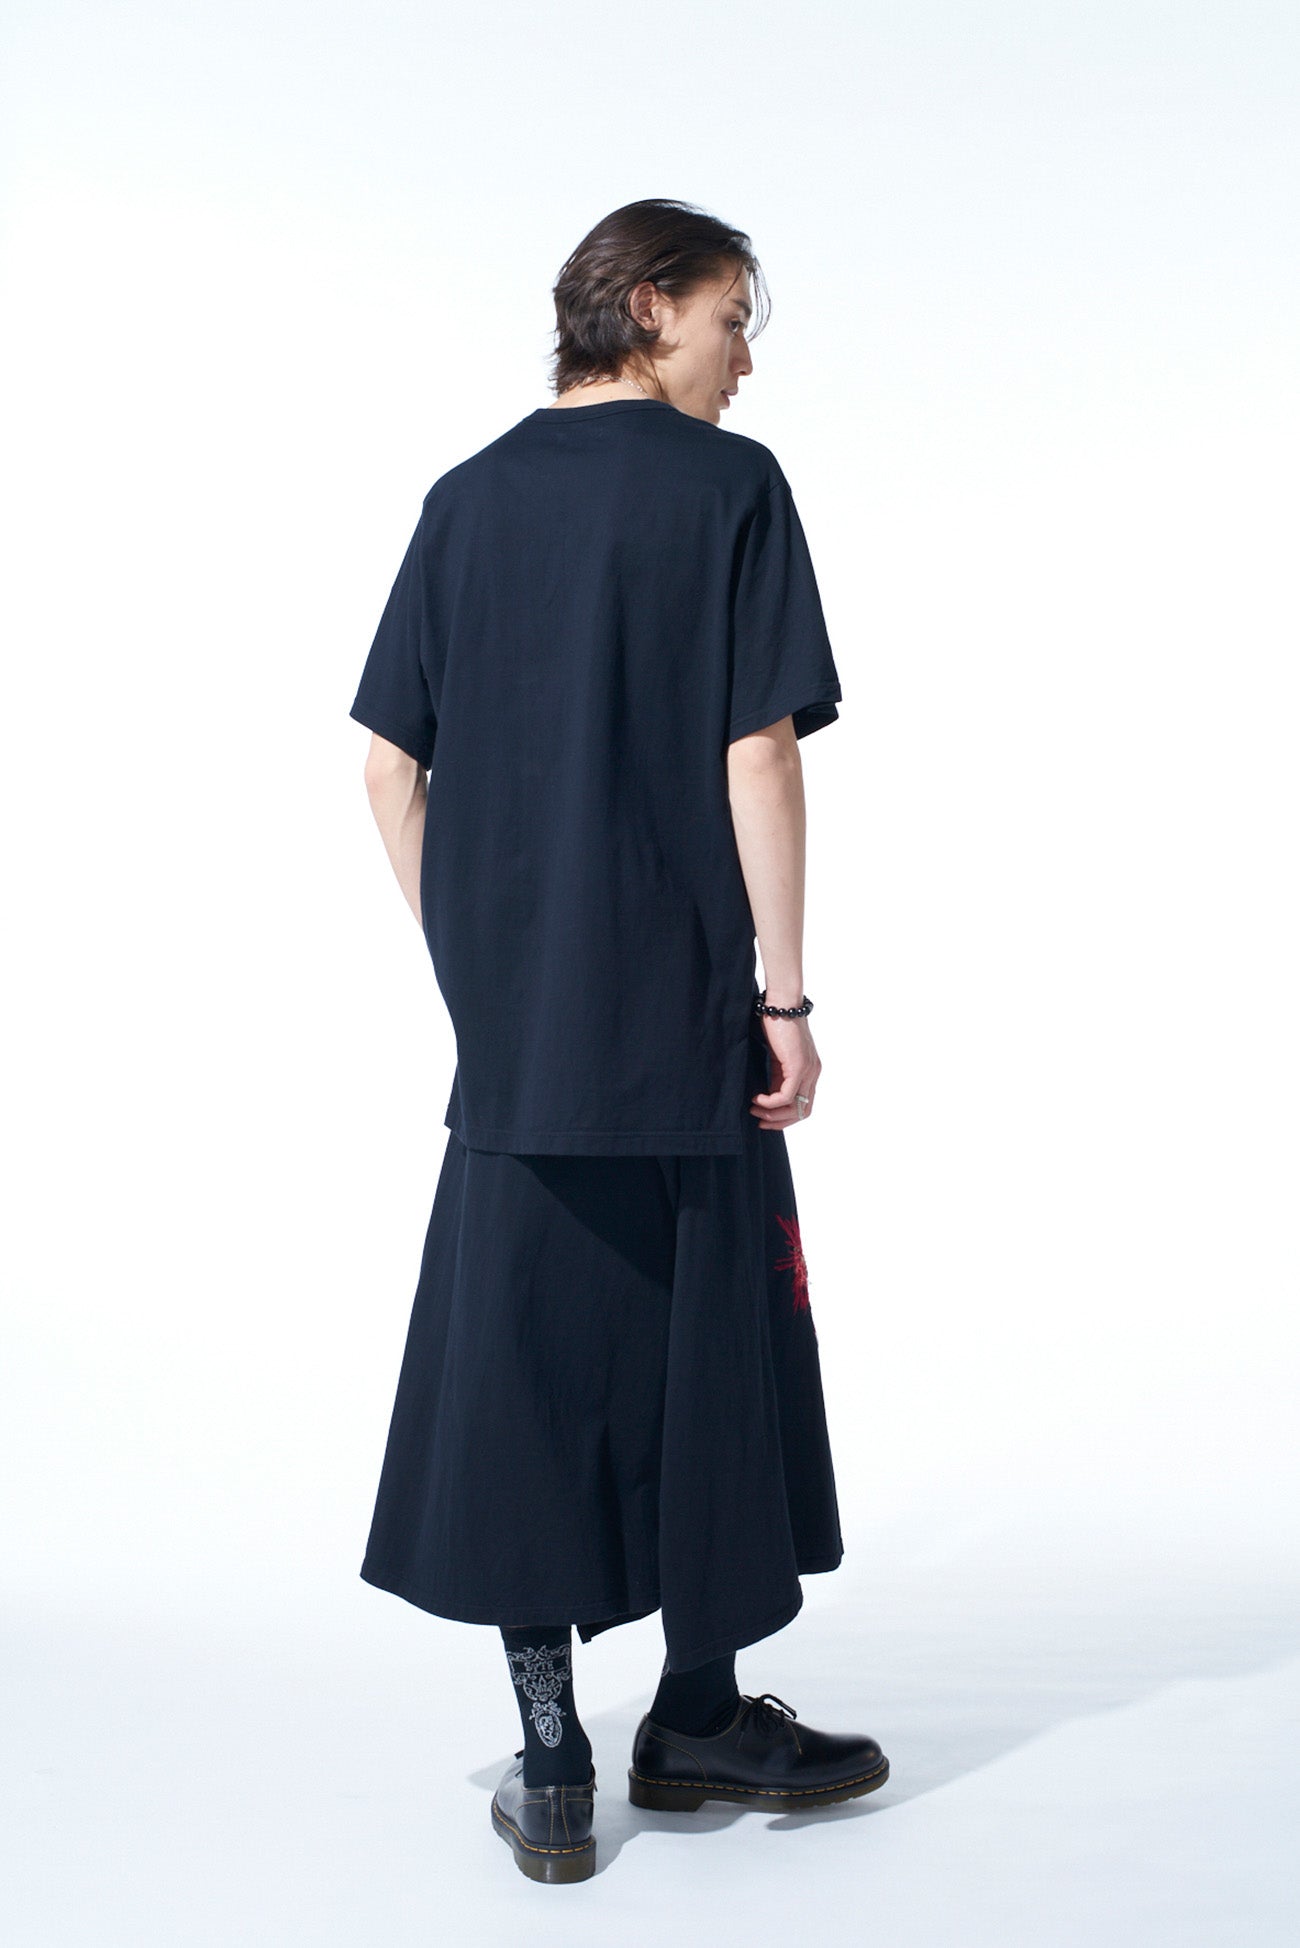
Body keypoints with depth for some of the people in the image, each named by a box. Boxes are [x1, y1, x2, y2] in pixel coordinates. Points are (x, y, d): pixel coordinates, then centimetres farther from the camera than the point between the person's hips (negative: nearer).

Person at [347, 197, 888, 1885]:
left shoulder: (467, 500, 9)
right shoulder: (727, 485, -4)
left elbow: (390, 765, 7)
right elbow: (758, 751, -11)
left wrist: (468, 967, 15)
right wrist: (786, 991, -7)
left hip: (510, 1031, 4)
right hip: (683, 1016, -4)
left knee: (515, 1358, 7)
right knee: (708, 1352, 11)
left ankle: (550, 1763, 13)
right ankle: (701, 1716, 25)